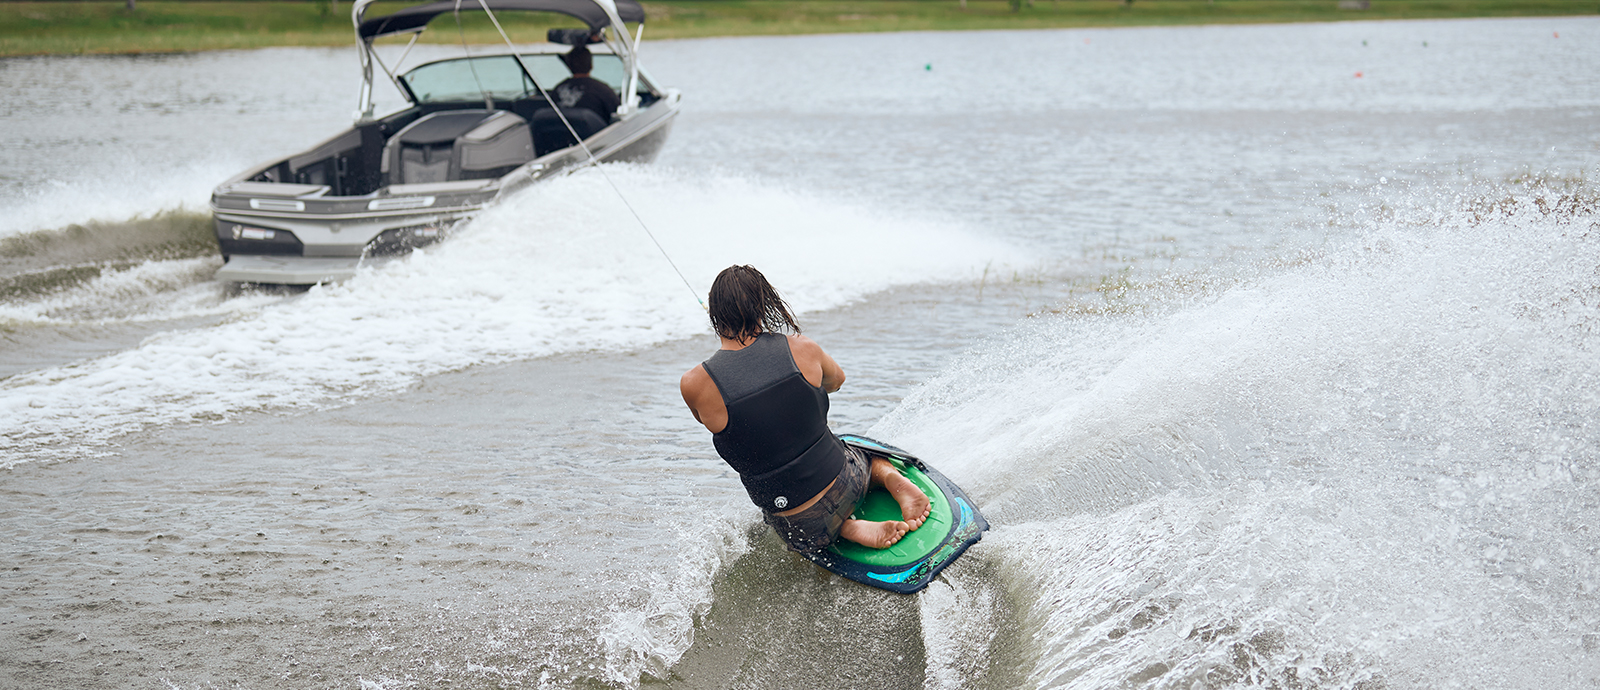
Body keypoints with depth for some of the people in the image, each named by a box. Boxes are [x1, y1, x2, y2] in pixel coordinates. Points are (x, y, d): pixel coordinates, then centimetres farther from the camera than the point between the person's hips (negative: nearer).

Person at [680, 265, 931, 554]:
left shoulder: (694, 385, -17)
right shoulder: (800, 348, -11)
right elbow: (836, 380, 14)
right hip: (846, 487, 2)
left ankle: (853, 530, 10)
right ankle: (894, 479, 8)